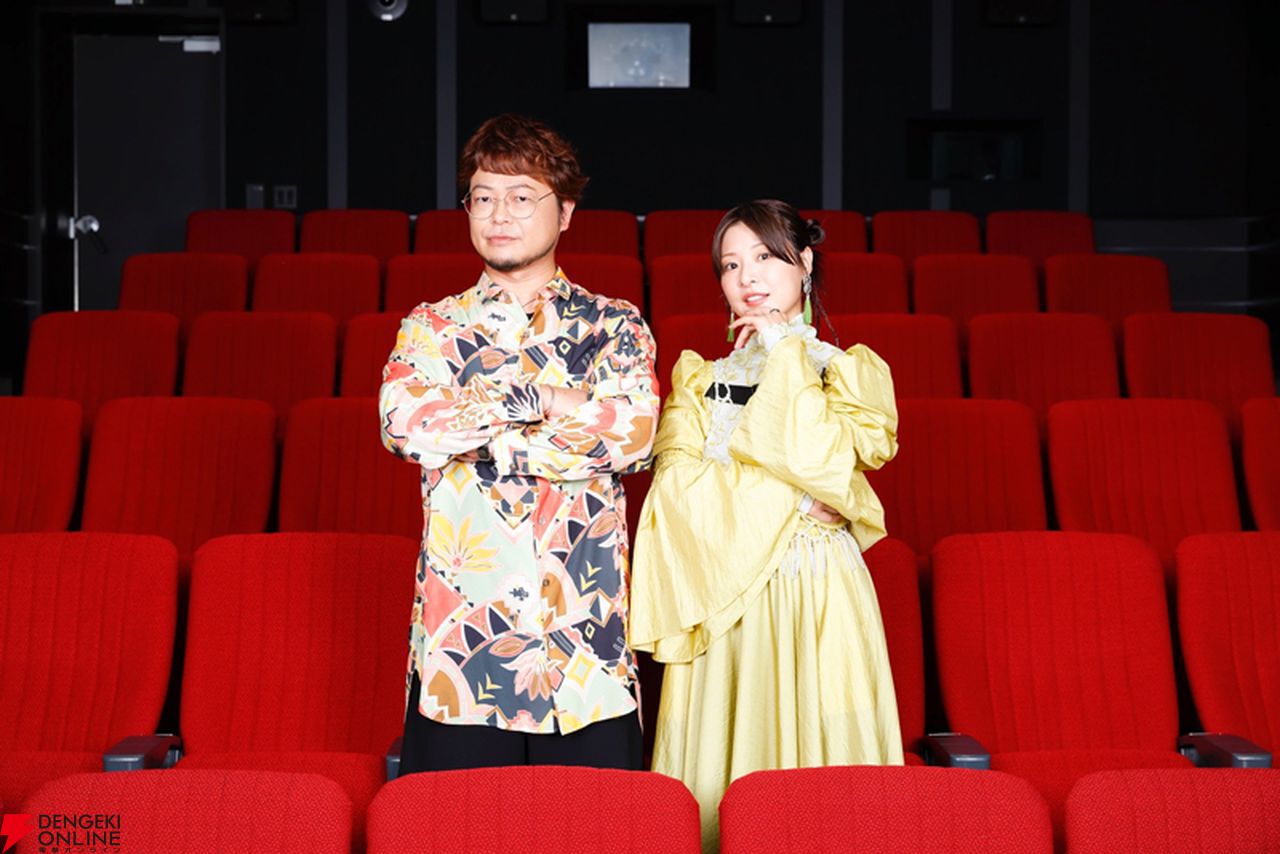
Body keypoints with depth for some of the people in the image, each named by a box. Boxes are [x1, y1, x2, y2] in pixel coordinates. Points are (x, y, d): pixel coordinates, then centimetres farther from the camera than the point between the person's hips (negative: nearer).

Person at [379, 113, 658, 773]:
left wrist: (470, 434, -8)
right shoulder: (431, 328, 11)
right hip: (461, 619, 1)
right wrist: (545, 399, -7)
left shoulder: (614, 327, 9)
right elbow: (403, 422, -9)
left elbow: (632, 433, -10)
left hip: (583, 626, 0)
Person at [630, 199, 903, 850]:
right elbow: (678, 480, -1)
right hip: (725, 589, 2)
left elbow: (827, 461, -10)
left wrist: (784, 354, -5)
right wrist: (785, 501, -9)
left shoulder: (851, 371, 8)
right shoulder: (701, 377, 13)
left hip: (819, 597, -1)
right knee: (727, 749, -2)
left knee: (819, 751, -5)